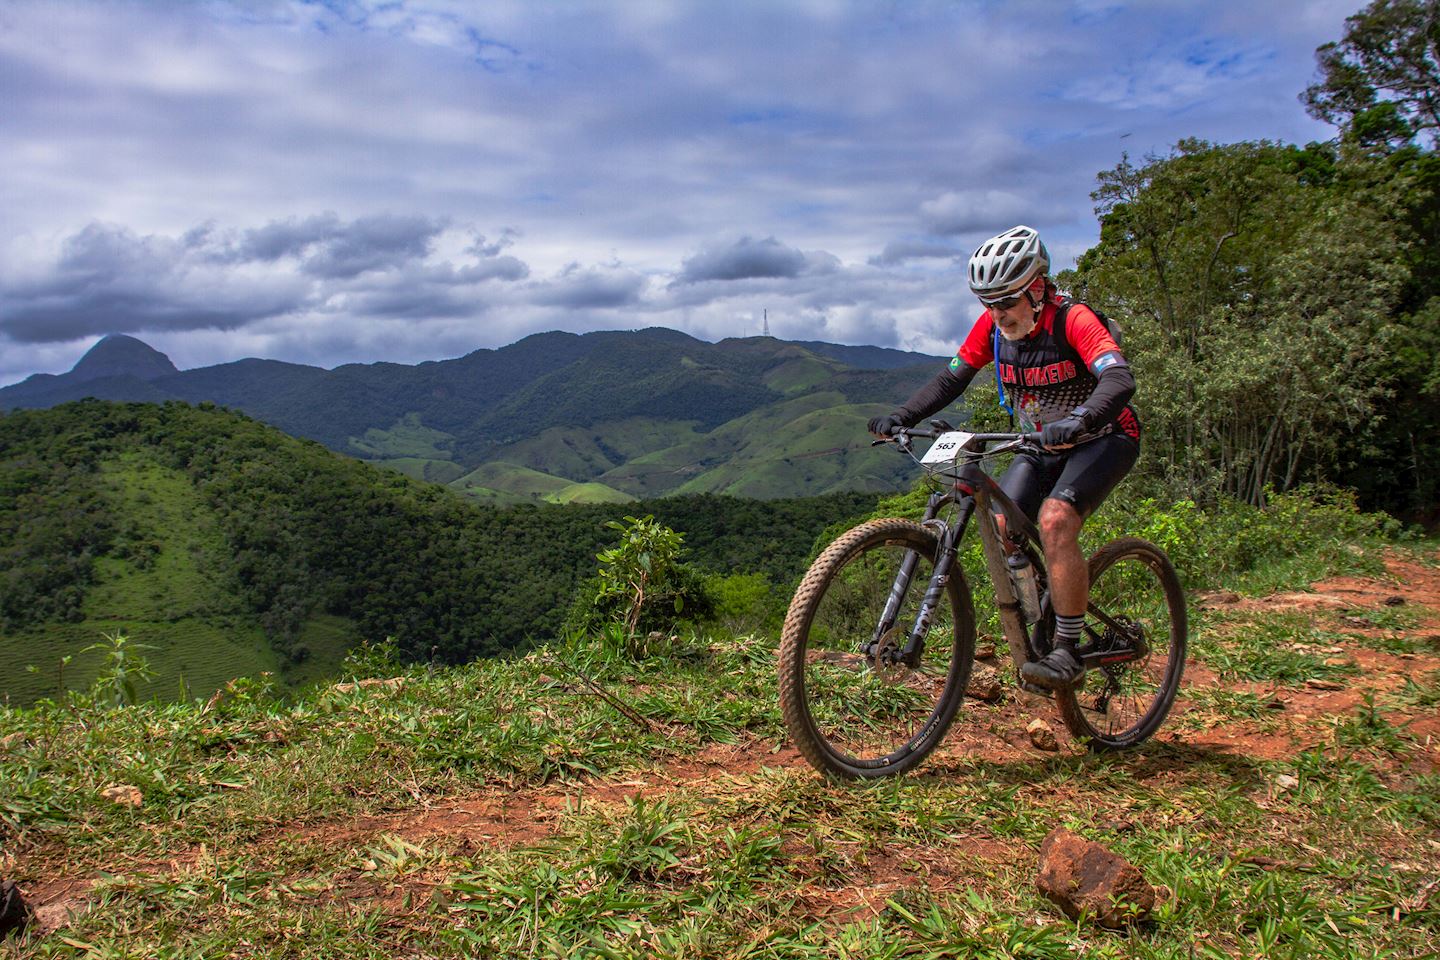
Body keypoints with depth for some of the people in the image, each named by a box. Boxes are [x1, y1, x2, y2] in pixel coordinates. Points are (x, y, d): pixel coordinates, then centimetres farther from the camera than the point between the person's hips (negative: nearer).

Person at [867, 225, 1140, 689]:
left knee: (1054, 521, -29)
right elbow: (952, 378, -3)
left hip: (1103, 439, -6)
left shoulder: (1073, 320, -25)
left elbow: (1119, 380, -39)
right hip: (1044, 445, 6)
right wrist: (900, 417, -18)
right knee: (1000, 525, -11)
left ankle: (1068, 651, -19)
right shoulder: (993, 325, -8)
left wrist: (1078, 420, -58)